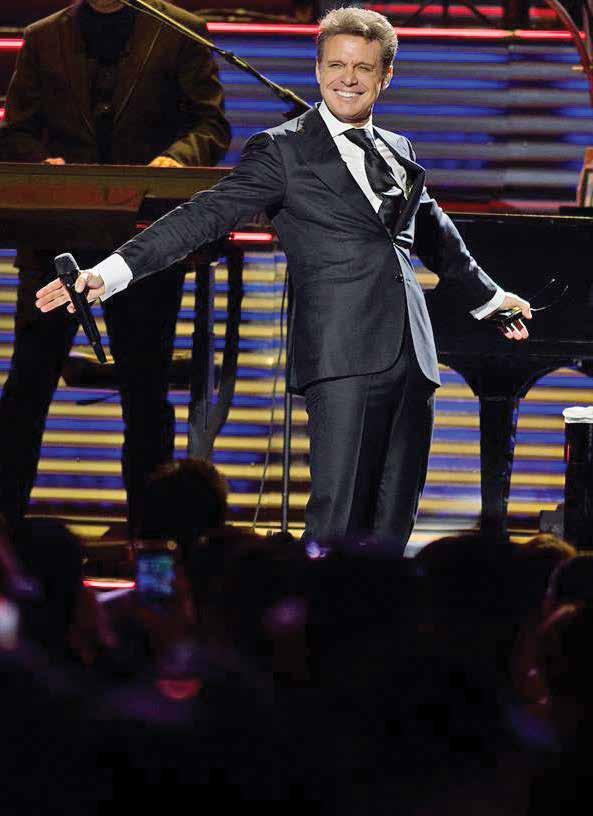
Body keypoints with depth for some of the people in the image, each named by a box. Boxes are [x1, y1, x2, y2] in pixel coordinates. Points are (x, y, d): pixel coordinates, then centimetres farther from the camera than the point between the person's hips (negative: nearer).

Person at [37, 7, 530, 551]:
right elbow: (208, 215, -7)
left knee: (393, 526, 3)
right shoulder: (282, 151, 1)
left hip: (412, 357, 6)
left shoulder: (400, 152, 20)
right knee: (336, 520, -16)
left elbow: (434, 235, 36)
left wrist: (488, 296, 51)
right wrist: (113, 272, -19)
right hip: (345, 357, -6)